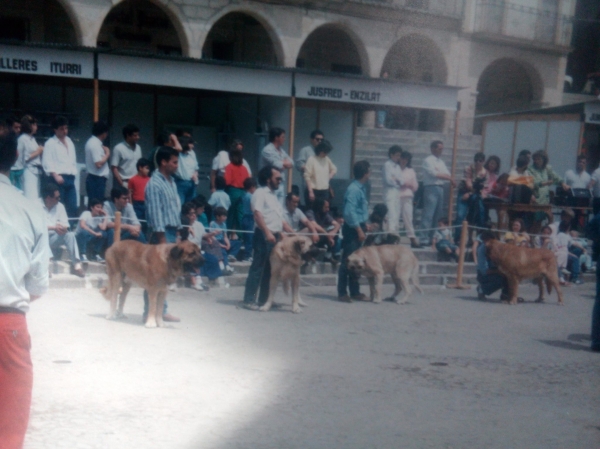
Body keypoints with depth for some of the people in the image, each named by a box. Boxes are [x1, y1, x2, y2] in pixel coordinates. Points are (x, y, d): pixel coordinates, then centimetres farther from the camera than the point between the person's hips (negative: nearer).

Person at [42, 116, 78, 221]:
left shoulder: (69, 142, 19)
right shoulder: (50, 143, -1)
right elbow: (47, 162, -9)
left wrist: (74, 172, 13)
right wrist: (56, 175, -18)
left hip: (70, 178, 6)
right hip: (59, 178, -6)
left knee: (73, 208, 3)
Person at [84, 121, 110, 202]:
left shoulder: (93, 142, 15)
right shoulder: (95, 144, -16)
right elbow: (99, 164, -23)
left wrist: (104, 152, 10)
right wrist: (107, 154, -10)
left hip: (93, 178, 10)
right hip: (97, 179, -10)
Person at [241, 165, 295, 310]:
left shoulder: (274, 196, 22)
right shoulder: (260, 193, -4)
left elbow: (280, 219, 23)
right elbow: (258, 214, -16)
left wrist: (293, 234, 16)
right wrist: (267, 233, -26)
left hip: (275, 236, 9)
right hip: (263, 236, -9)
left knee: (270, 269, 9)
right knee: (257, 268, -8)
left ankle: (264, 299, 14)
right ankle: (248, 300, -6)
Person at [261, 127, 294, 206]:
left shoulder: (281, 150, 18)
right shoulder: (267, 150, -9)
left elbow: (291, 163, 13)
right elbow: (276, 164, -16)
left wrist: (283, 164, -6)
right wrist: (285, 163, 4)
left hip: (282, 184, 8)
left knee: (281, 207, 8)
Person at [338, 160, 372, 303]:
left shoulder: (361, 188, 11)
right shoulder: (353, 189, -18)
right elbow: (350, 212, -22)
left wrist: (364, 225, 17)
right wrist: (359, 230, -21)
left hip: (358, 227, 10)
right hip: (352, 228, -10)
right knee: (348, 261, -5)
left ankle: (355, 292, 19)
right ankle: (342, 293, 0)